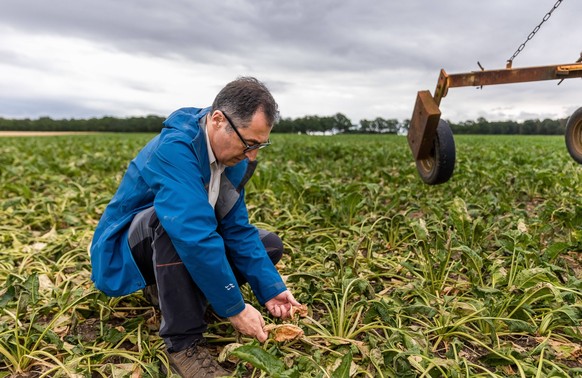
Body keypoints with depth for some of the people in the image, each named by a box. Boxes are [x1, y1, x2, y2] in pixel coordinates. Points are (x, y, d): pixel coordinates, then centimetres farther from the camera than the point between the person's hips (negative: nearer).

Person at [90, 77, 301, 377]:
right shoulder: (175, 147, -32)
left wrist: (270, 287, -13)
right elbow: (193, 235, -38)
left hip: (184, 245, 7)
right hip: (126, 250, -7)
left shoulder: (231, 156, -7)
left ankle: (171, 288, 1)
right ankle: (183, 341, -26)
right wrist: (234, 308, -31)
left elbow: (237, 228, -6)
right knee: (169, 216, -39)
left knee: (270, 244, 2)